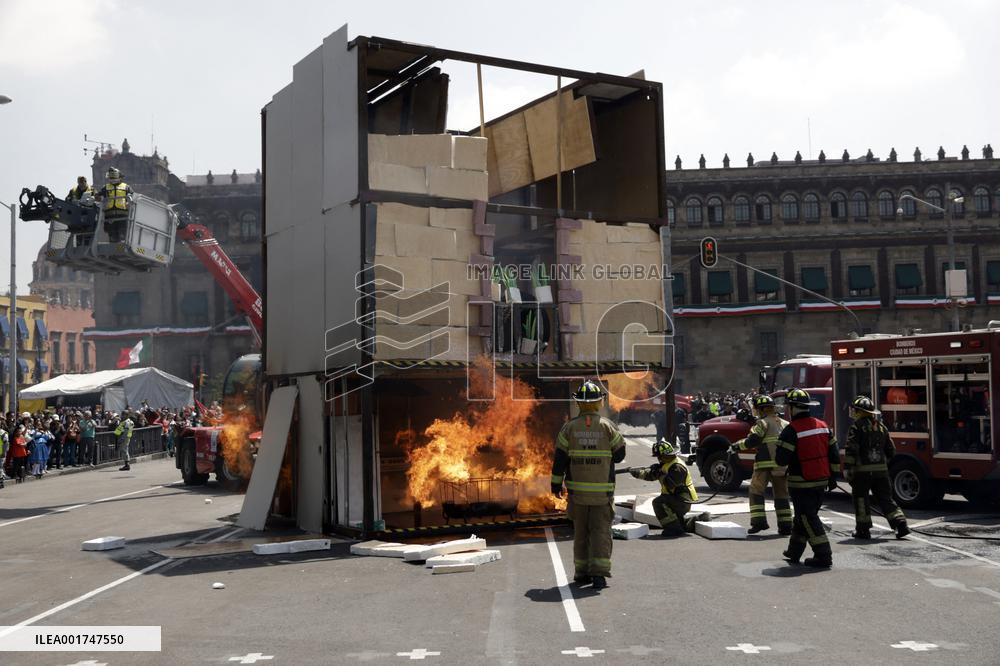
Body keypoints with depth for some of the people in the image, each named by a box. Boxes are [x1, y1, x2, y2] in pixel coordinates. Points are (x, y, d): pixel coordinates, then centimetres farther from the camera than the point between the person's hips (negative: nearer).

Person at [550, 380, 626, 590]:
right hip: (603, 490, -1)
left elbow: (560, 458, -2)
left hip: (577, 489, 2)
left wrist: (556, 484, 7)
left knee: (580, 532, 13)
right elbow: (620, 454, 2)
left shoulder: (570, 427, -2)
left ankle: (582, 572, 18)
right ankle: (599, 574, -7)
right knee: (601, 531, 2)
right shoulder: (608, 427, -5)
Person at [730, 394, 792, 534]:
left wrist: (736, 446, -1)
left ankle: (758, 521, -10)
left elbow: (752, 441, -11)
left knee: (756, 491, 2)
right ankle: (785, 525, 9)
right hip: (783, 465, 6)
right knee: (781, 495, 12)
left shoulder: (763, 423, -1)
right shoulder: (785, 424, 19)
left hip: (765, 464, -6)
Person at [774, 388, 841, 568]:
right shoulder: (823, 426, 6)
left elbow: (781, 459, -18)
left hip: (801, 484, -7)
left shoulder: (791, 430, -17)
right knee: (802, 517, 19)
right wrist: (832, 476, 18)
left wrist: (778, 447, 3)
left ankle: (823, 556, -2)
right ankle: (794, 552, 28)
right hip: (821, 481, 8)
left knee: (808, 519, 0)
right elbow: (834, 454, 10)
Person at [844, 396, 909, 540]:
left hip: (862, 470, -5)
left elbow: (851, 450, -15)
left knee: (860, 498, 5)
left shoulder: (857, 427, -8)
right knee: (885, 498, 12)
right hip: (881, 470, 5)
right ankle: (901, 524, 3)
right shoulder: (881, 427, 12)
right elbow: (891, 451, 17)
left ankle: (863, 530, 7)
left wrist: (847, 470, -13)